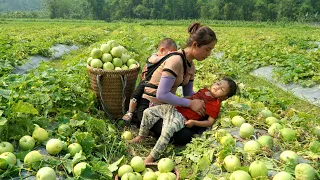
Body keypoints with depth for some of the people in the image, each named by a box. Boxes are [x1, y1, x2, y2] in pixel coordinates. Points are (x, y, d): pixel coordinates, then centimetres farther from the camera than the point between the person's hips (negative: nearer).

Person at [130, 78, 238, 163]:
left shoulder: (215, 105, -4)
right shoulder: (204, 90, 17)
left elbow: (210, 122, -7)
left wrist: (194, 122, -18)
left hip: (182, 117, -7)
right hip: (172, 108, 8)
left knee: (167, 130, -35)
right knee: (148, 112, 1)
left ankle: (151, 157, -24)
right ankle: (142, 136, 19)